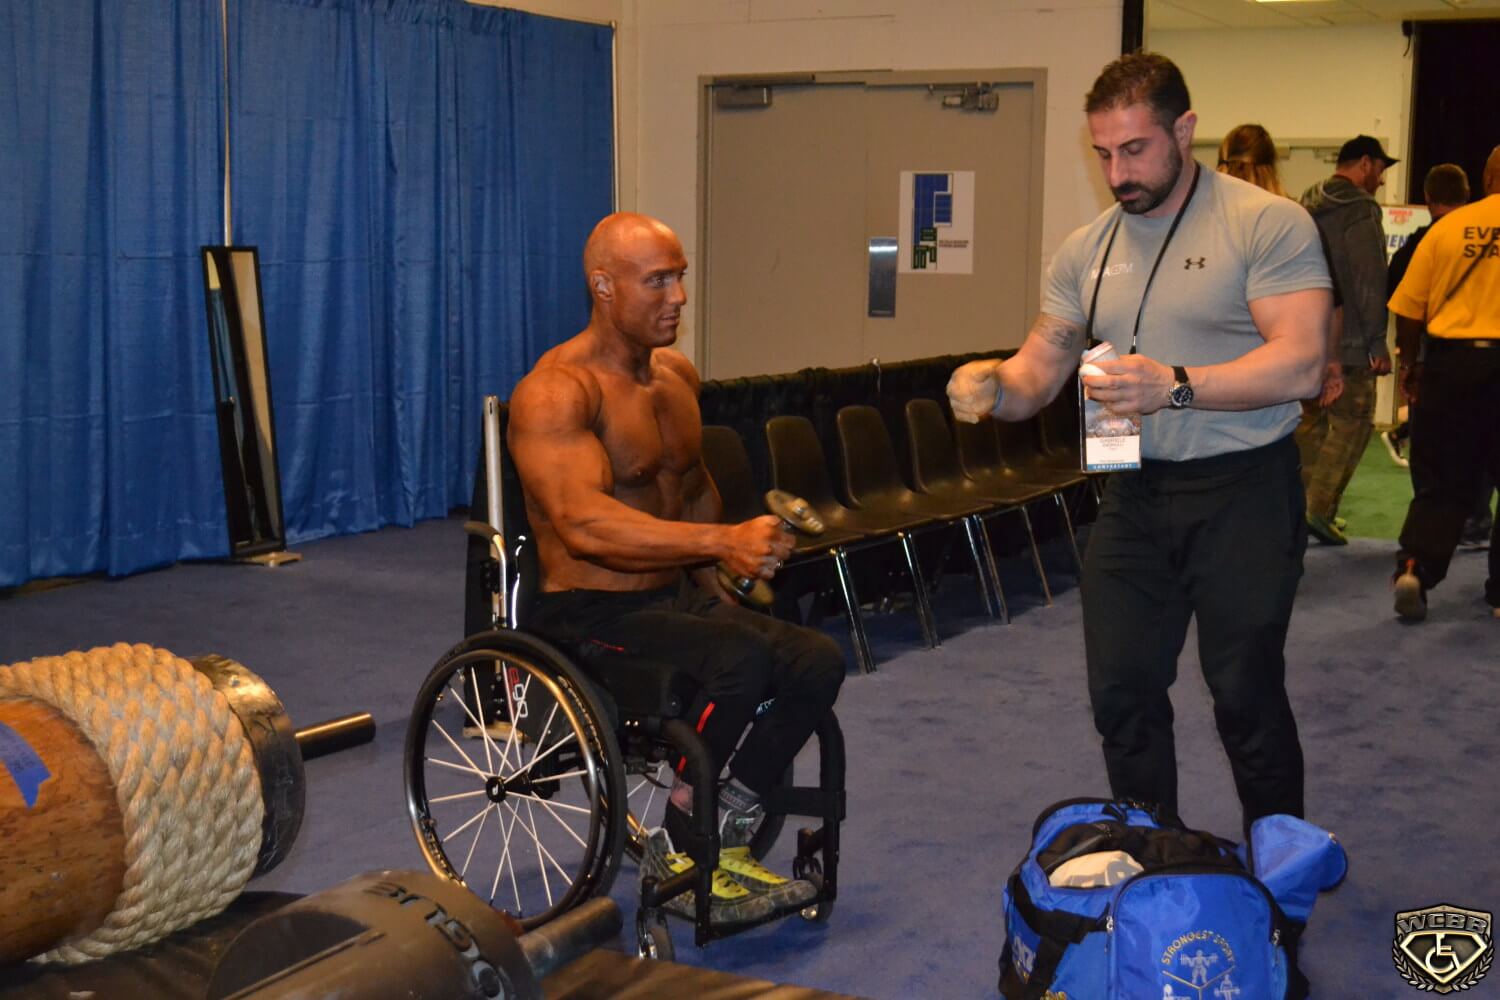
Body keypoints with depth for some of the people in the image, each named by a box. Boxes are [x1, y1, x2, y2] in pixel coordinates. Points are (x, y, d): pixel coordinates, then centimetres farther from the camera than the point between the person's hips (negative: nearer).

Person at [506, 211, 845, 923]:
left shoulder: (678, 375, 11)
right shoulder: (555, 391, -16)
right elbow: (584, 523, -32)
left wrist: (714, 582, 15)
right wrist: (723, 541, -41)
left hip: (675, 597, 8)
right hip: (588, 616, -8)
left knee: (818, 661, -13)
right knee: (741, 660, -31)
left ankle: (721, 842, -4)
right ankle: (674, 859, -12)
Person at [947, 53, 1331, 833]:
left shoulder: (1266, 224, -10)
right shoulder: (1086, 251, 9)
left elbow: (1301, 364, -19)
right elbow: (1040, 371, 9)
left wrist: (1175, 384, -31)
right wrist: (994, 385, -15)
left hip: (1242, 488, -5)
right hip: (1134, 494, 6)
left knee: (1245, 695, 3)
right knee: (1121, 693, 8)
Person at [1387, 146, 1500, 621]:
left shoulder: (1448, 227, 2)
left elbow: (1408, 310, 2)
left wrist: (1410, 365, 15)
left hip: (1452, 362, 1)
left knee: (1442, 483, 10)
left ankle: (1415, 566, -9)